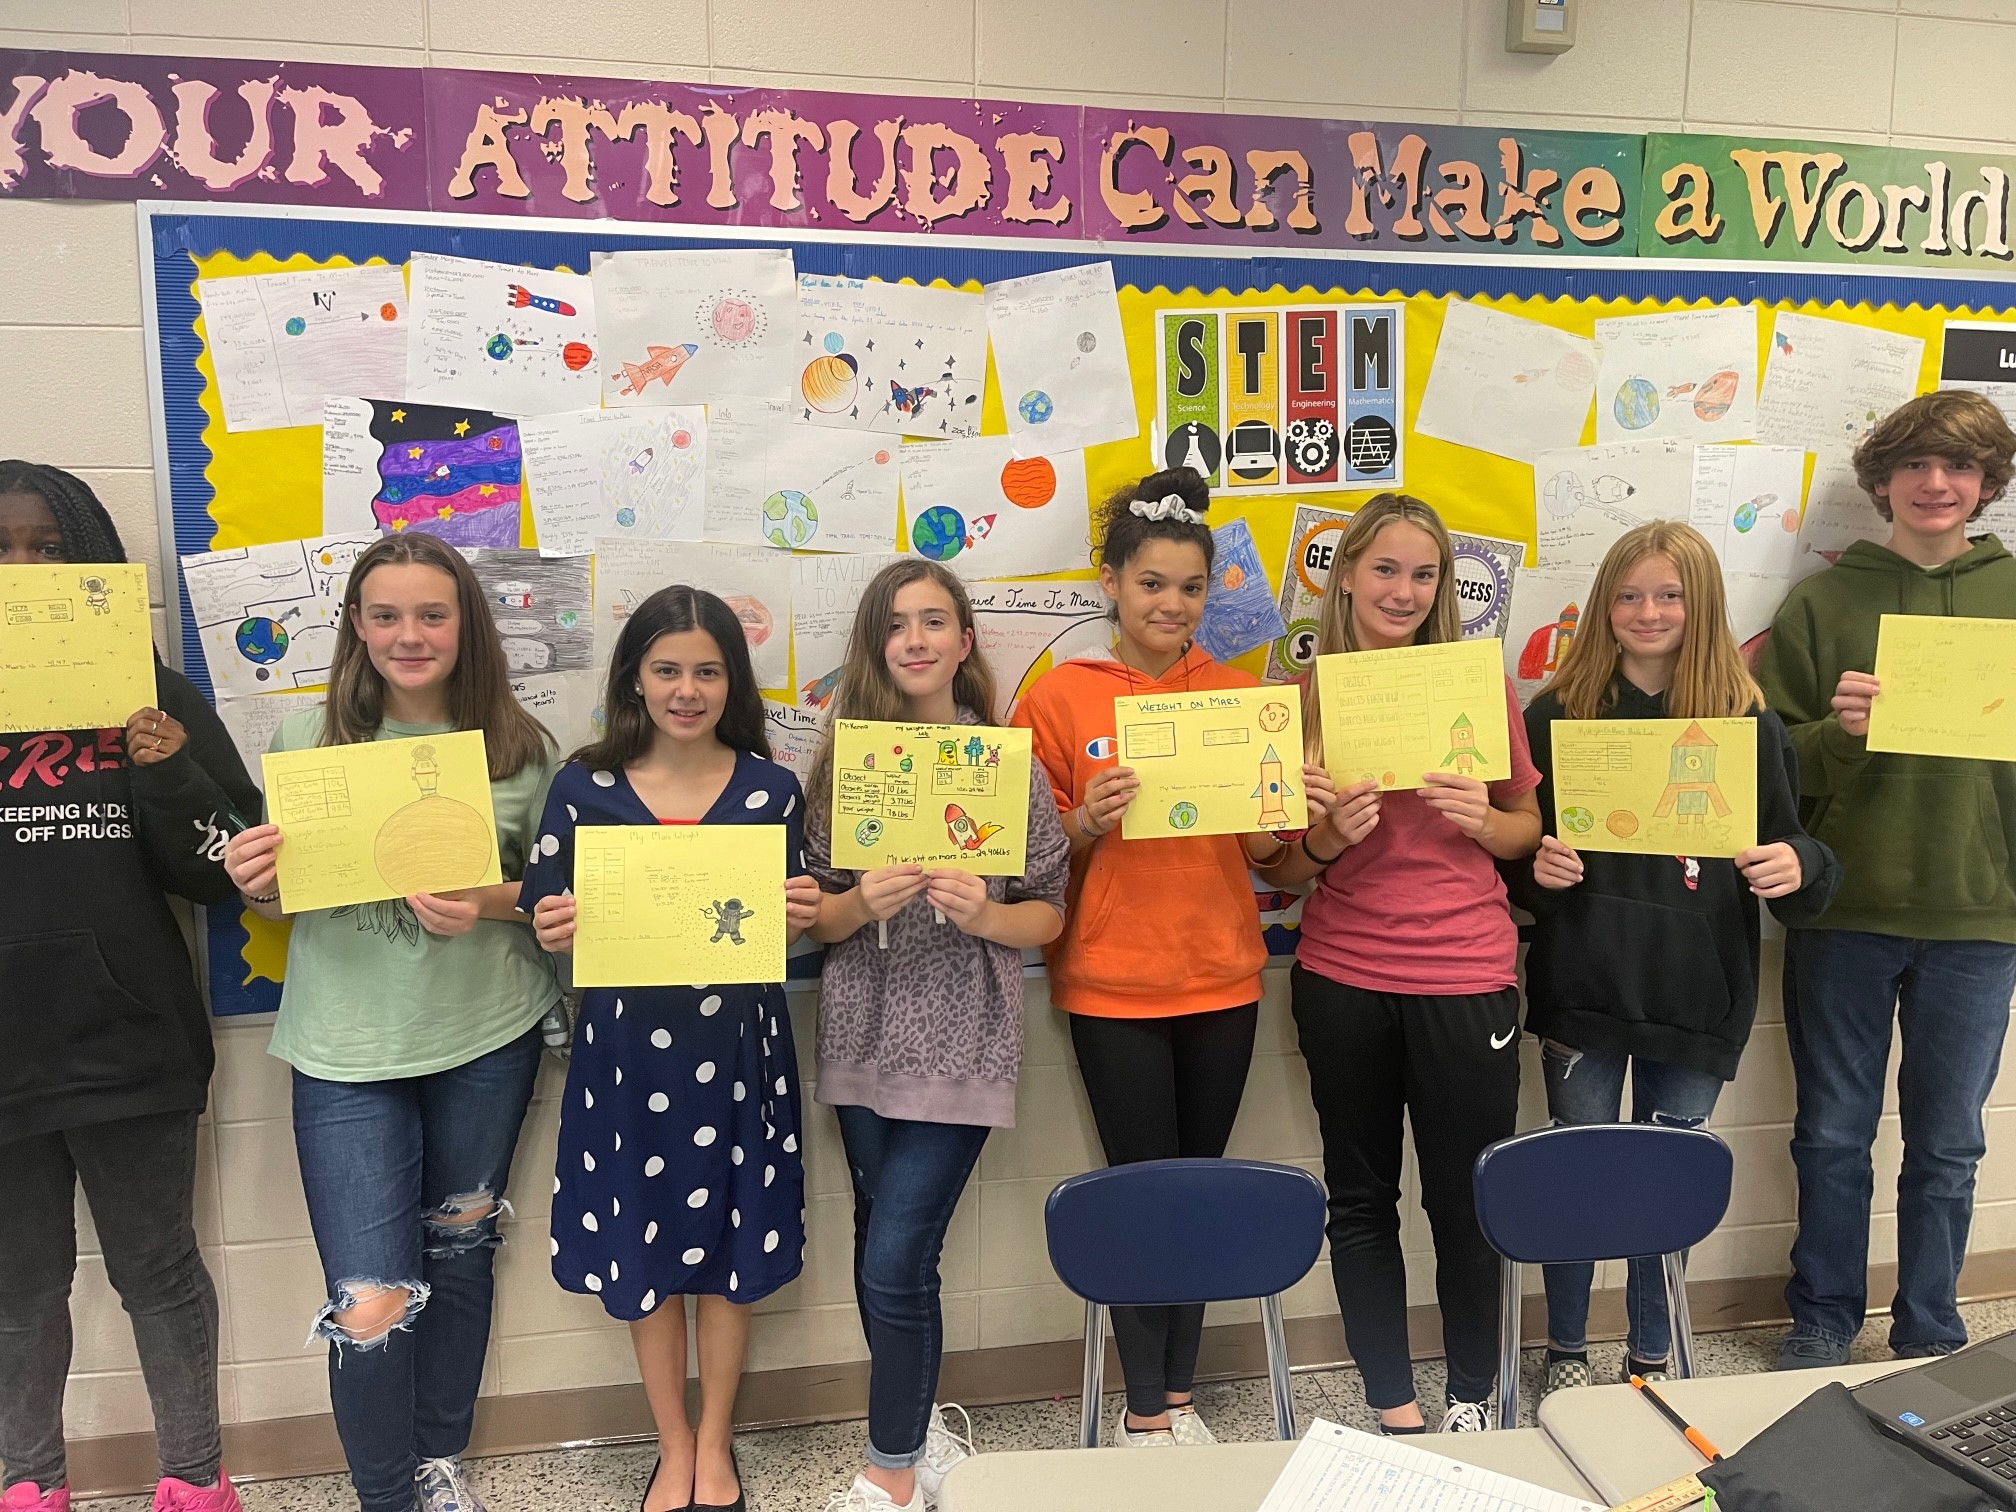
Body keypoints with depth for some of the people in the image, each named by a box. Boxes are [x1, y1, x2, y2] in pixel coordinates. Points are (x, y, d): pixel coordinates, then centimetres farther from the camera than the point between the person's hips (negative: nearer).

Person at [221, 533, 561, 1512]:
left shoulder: (521, 747, -3)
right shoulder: (307, 737, -3)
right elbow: (278, 899, 7)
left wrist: (490, 904, -17)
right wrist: (252, 884, -16)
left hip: (487, 1039, 1)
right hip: (348, 1049, -1)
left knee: (458, 1252, 18)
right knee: (368, 1305, -3)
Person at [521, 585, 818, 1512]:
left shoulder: (772, 789, -2)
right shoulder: (585, 786, -3)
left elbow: (796, 926, 5)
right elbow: (549, 924, 2)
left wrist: (800, 917, -17)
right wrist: (556, 931, -19)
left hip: (738, 1047, 0)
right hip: (628, 1050, 0)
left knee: (732, 1244, 11)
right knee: (644, 1249, 12)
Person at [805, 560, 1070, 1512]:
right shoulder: (842, 762, 3)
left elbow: (1049, 914, 3)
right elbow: (812, 920, 4)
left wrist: (984, 916, -16)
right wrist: (863, 904, -16)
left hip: (961, 1042, -3)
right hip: (864, 1037, 3)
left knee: (894, 1262, -4)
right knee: (887, 1250, 13)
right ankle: (918, 1431, 36)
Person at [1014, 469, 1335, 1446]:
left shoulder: (1237, 692, 5)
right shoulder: (1060, 696, -5)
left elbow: (1262, 853, 8)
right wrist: (1087, 823, -22)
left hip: (1221, 978, 3)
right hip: (1113, 983, -3)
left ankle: (1179, 1393, 29)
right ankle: (1145, 1411, 22)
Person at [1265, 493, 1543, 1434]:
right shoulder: (1304, 696, 0)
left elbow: (1529, 828, 9)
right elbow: (1283, 870, 3)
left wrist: (1481, 819, -12)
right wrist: (1329, 837, -17)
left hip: (1465, 978, 0)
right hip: (1342, 979, 1)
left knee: (1466, 1198, 9)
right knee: (1361, 1198, 11)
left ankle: (1472, 1395, 31)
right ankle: (1394, 1407, 28)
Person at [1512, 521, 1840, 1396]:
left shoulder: (1748, 722, 0)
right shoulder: (1557, 713, -1)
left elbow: (1791, 854, 3)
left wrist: (1798, 867, -19)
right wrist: (1535, 867, -18)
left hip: (1697, 997, 1)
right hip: (1583, 994, 0)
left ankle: (1651, 1359, 33)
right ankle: (1566, 1351, 31)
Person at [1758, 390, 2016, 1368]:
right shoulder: (1822, 604, 2)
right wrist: (1837, 729, -18)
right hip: (1845, 912, -1)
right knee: (1833, 1136, 11)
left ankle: (1930, 1338, 30)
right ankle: (1823, 1323, 28)